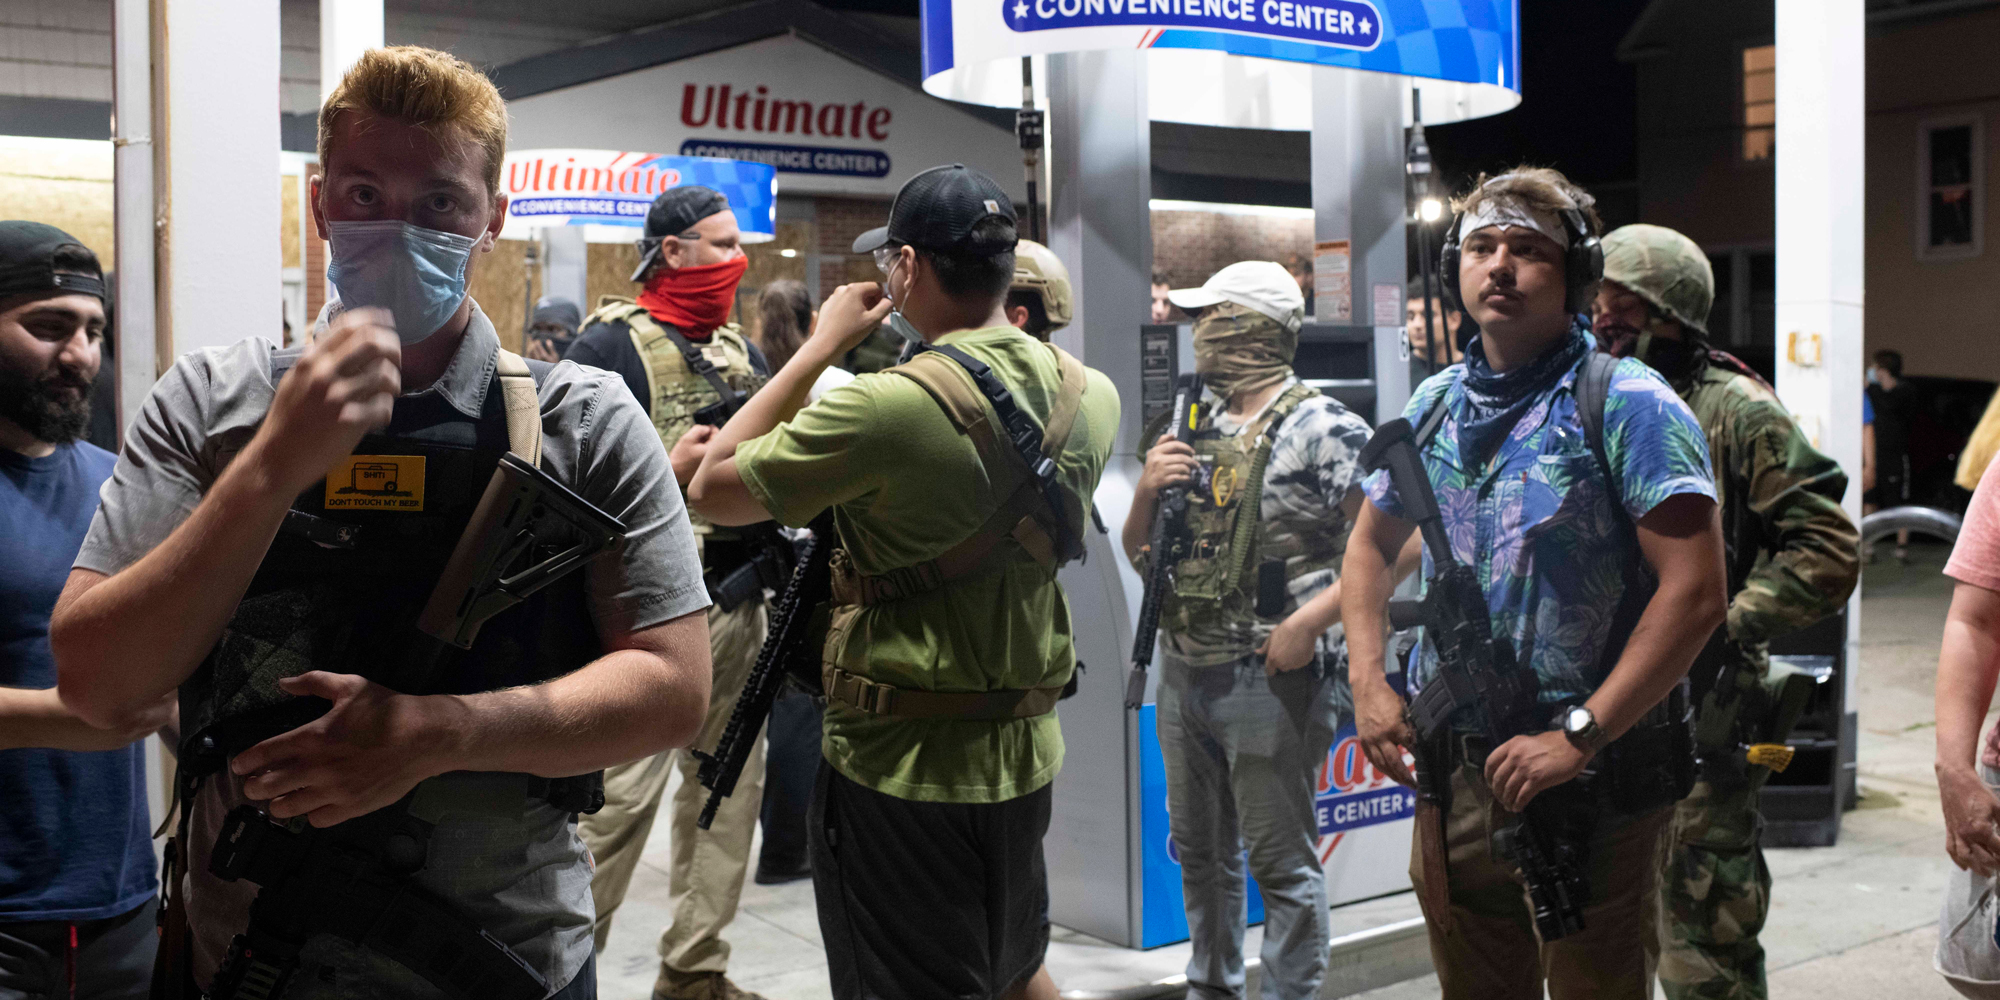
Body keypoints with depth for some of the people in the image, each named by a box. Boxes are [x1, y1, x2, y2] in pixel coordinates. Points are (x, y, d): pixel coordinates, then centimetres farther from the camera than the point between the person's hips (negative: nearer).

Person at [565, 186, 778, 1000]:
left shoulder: (740, 349, 16)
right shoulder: (612, 344, -6)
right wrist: (668, 470, -20)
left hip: (736, 604, 8)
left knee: (728, 786, 12)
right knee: (620, 797, -7)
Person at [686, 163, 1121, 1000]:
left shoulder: (885, 406, -24)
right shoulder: (1090, 396, -2)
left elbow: (711, 491, -13)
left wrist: (821, 345, -7)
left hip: (901, 766, -6)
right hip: (1024, 751, 7)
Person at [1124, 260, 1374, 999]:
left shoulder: (1319, 428, -10)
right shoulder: (1195, 426, 12)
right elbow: (1138, 551, 16)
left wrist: (1310, 620, -22)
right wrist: (1147, 489, -3)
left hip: (1267, 677, -8)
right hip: (1183, 670, 8)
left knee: (1281, 861, 2)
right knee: (1199, 848, 19)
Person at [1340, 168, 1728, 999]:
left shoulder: (1628, 406, -11)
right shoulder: (1435, 405, 7)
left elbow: (1694, 592, -19)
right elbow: (1371, 545, 20)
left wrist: (1579, 736, -21)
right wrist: (1369, 682, 5)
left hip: (1593, 777, -6)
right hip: (1452, 764, 6)